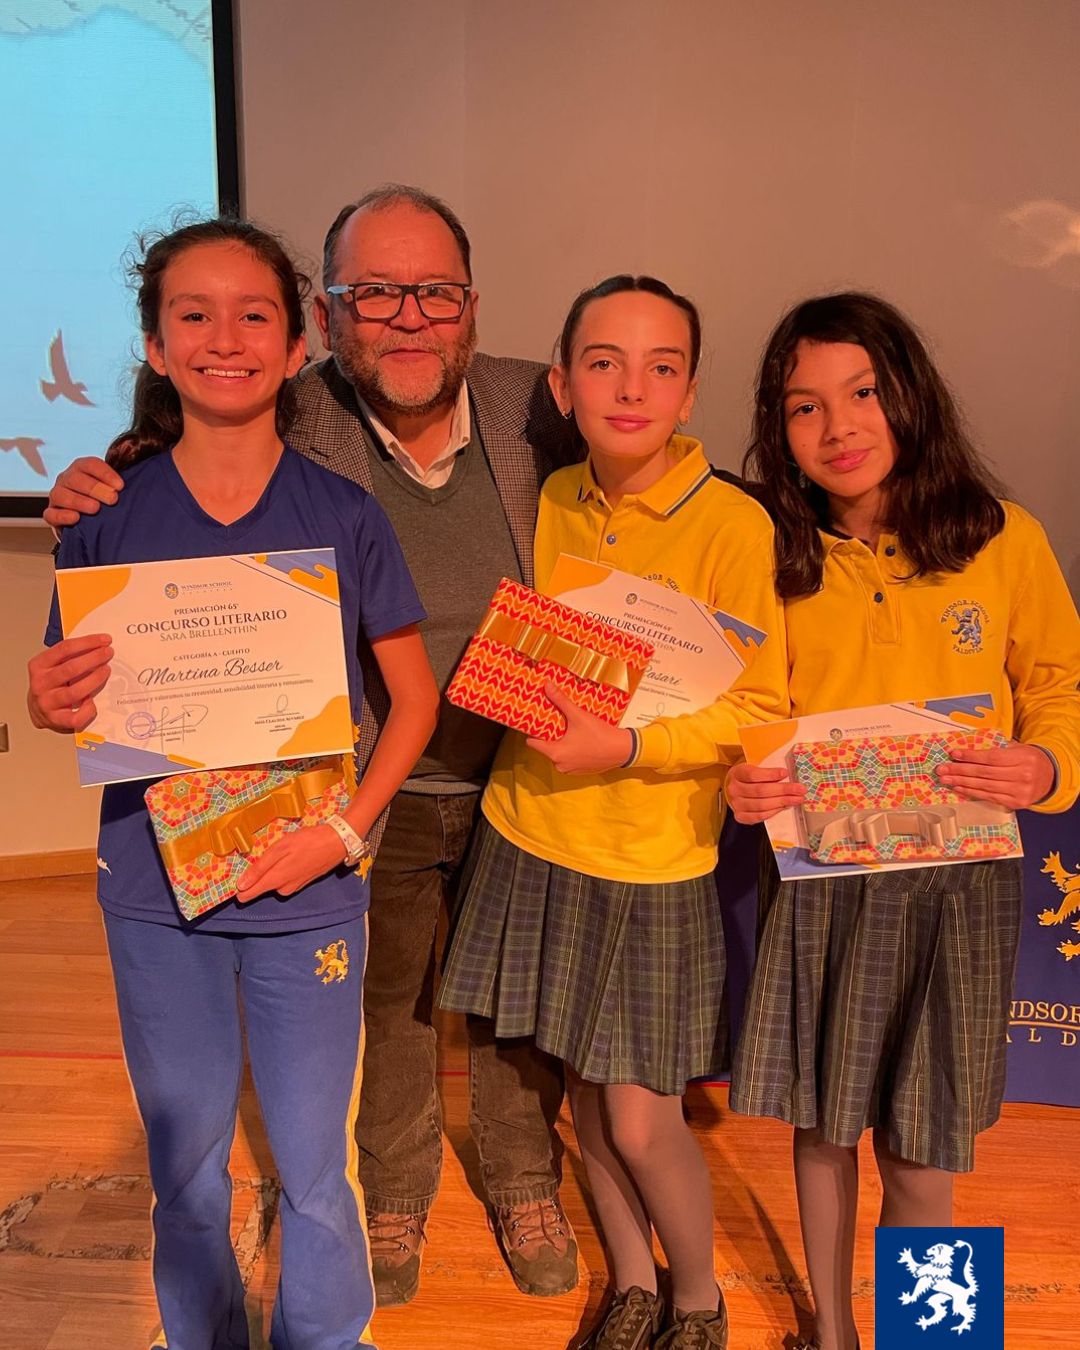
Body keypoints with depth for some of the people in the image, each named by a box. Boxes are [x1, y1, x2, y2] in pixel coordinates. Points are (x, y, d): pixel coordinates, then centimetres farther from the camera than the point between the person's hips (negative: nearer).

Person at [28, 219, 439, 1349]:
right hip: (154, 887, 2)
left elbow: (415, 693, -1)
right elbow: (70, 697, 5)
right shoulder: (109, 514, -3)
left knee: (315, 1164, 12)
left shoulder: (342, 515, -6)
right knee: (184, 1163, 18)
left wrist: (343, 829, -12)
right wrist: (49, 704, -19)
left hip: (307, 892, -1)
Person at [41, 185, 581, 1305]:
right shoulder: (293, 429, -18)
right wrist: (97, 507, -27)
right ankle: (395, 1194, 52)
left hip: (527, 786, 2)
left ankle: (523, 1184, 52)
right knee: (385, 1003, 22)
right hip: (373, 795, -1)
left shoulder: (537, 407, -12)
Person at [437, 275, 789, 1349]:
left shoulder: (734, 524, -15)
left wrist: (626, 745, -25)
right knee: (581, 1084, 17)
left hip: (653, 860, -5)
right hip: (534, 838, 5)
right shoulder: (551, 500, 2)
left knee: (640, 1122, 4)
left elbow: (758, 709, -14)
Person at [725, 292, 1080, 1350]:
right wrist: (741, 783, -12)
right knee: (820, 1119, 15)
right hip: (816, 877, 2)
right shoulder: (775, 557, 0)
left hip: (956, 879, -1)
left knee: (918, 1148, 9)